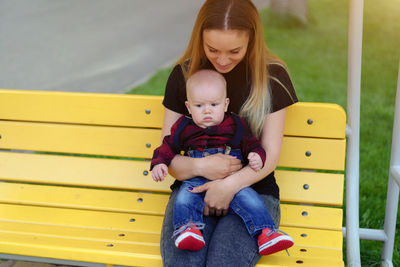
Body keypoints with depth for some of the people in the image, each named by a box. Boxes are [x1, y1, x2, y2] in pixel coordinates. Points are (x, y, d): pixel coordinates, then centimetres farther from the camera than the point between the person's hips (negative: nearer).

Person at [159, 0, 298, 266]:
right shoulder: (183, 74, 4)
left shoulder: (272, 76, 0)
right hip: (192, 188, 1)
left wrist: (231, 184, -19)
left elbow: (270, 155, -2)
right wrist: (200, 166, -18)